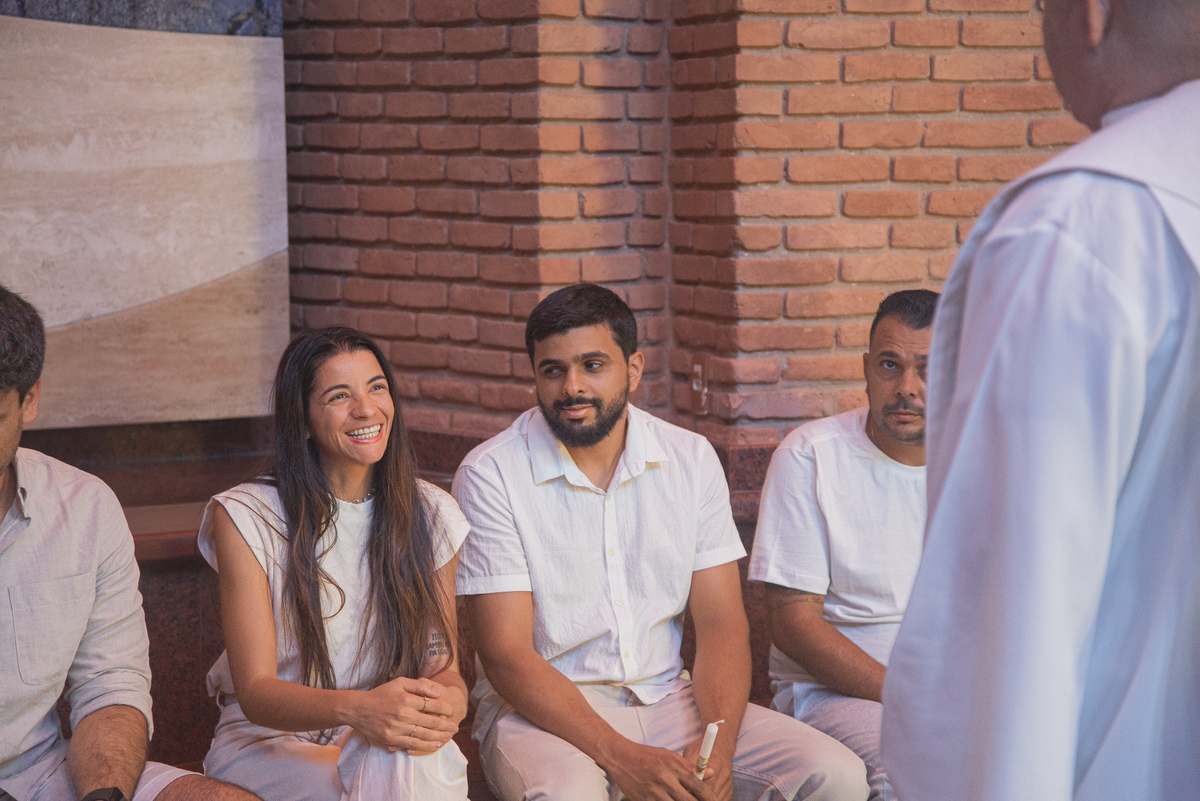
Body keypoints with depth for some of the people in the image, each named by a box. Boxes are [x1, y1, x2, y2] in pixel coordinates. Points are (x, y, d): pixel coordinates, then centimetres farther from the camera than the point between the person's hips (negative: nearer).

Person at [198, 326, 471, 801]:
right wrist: (354, 709, -35)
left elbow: (442, 666, 4)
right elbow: (256, 691, -13)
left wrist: (451, 699, -24)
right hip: (268, 742, -3)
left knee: (403, 760, -35)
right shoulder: (245, 519, -8)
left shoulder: (429, 516, 3)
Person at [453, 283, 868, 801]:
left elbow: (721, 623, 1)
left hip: (667, 698, 4)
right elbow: (506, 655, -13)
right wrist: (623, 758, -26)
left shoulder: (691, 459, 4)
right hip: (542, 713, -4)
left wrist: (718, 744, -19)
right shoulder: (490, 475, -8)